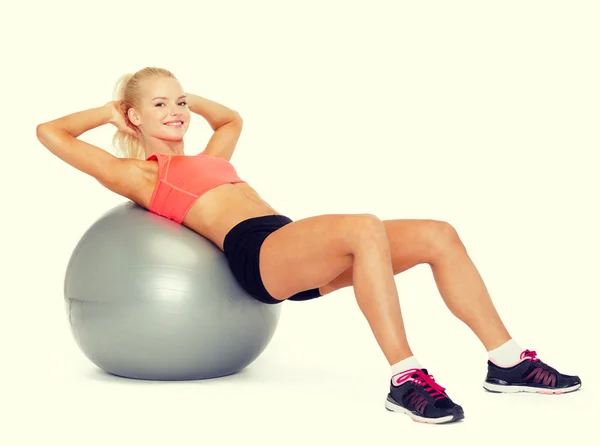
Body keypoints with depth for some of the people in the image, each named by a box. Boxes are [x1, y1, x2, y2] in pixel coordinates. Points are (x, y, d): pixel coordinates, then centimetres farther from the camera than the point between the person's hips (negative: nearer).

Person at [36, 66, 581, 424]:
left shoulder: (203, 160, 33)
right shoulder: (136, 174, 13)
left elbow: (232, 119, 54)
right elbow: (50, 133, 10)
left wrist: (189, 97, 43)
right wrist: (110, 111, 23)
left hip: (298, 255, 9)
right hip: (256, 252, -8)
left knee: (438, 235, -8)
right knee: (366, 227, -37)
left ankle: (507, 361, -4)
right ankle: (405, 380, -35)